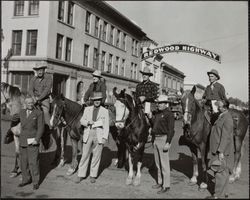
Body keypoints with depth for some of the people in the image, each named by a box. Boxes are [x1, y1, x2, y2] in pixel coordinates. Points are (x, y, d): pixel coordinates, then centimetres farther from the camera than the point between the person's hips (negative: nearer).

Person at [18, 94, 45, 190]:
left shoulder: (39, 113, -7)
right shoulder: (22, 112, 8)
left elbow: (41, 128, -9)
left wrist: (36, 140, -16)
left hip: (33, 141, -5)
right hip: (23, 141, 5)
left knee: (33, 162, -4)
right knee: (24, 161, 10)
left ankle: (35, 182, 6)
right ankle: (26, 179, 23)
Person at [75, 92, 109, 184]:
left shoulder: (105, 111, 2)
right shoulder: (87, 109, 9)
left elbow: (106, 126, 0)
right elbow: (82, 120, 8)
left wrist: (104, 137, -8)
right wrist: (88, 122, -13)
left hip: (99, 136, -1)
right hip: (88, 135, 1)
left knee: (96, 156, 6)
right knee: (84, 155, 3)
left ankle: (93, 175, 18)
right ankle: (81, 175, 12)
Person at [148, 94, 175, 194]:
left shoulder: (169, 114, -11)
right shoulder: (157, 113, 13)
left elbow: (171, 130, -16)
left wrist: (168, 143, -22)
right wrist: (151, 118, 5)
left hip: (163, 139, -8)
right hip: (155, 139, 9)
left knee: (164, 164, -3)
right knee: (158, 163, 17)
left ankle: (166, 186, 5)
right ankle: (160, 182, 30)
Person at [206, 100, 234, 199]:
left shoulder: (227, 119, -18)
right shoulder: (221, 117, 13)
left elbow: (226, 137, -23)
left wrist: (221, 151, -25)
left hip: (223, 151, -10)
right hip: (218, 150, 10)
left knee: (220, 172, -4)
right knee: (223, 172, 16)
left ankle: (218, 195, 3)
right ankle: (224, 192, 27)